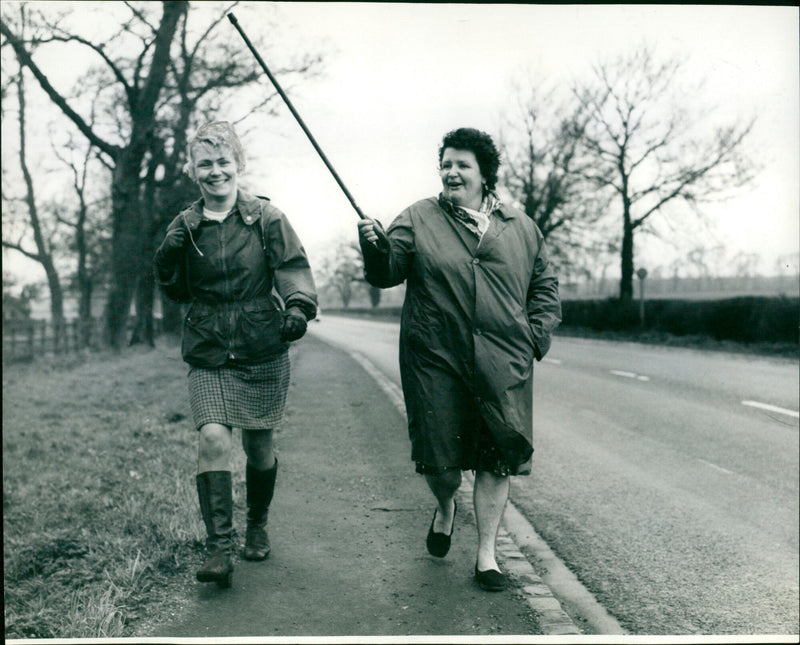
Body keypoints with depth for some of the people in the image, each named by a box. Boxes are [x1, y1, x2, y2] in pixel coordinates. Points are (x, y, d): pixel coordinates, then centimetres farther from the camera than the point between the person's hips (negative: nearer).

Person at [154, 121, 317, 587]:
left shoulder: (266, 218, -2)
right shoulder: (185, 226, 6)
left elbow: (293, 267, -8)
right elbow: (179, 291, 11)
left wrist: (298, 307, -27)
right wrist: (169, 258, -8)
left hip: (263, 349, -1)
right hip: (208, 354, 1)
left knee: (260, 446, 8)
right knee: (213, 438, -16)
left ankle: (258, 525, 35)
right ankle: (219, 549, -9)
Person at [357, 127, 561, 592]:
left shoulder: (520, 227, 11)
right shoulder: (419, 219, 5)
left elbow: (546, 284, 18)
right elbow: (387, 272, -4)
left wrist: (538, 334, 5)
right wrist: (375, 247, -25)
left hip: (503, 366, 2)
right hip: (435, 362, -1)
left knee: (497, 459, 4)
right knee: (440, 459, 2)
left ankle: (487, 554, 20)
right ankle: (446, 508, 38)